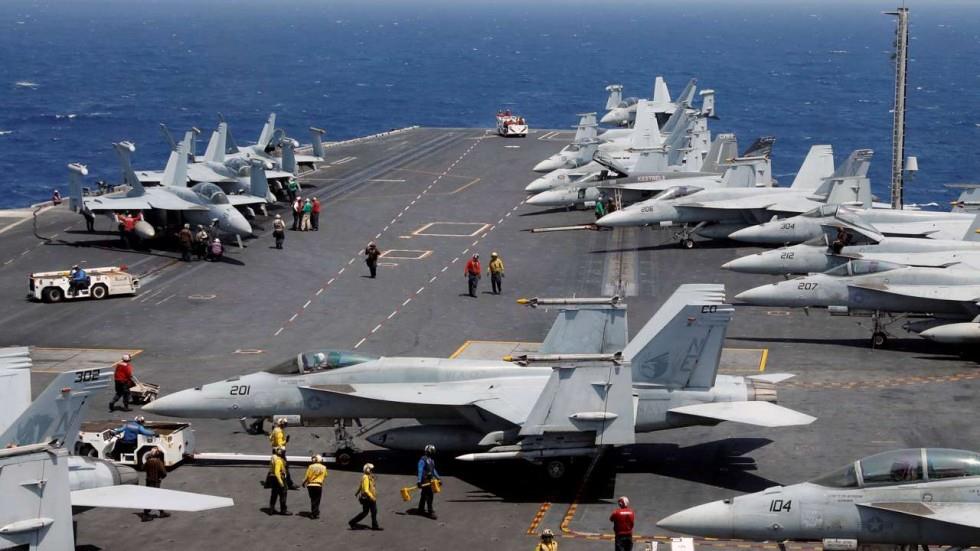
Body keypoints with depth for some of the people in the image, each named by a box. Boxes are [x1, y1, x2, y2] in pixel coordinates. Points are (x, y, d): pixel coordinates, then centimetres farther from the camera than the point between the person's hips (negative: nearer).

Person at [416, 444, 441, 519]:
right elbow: (420, 471, -21)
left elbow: (433, 470, 24)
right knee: (429, 496, -11)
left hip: (430, 480, 9)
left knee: (424, 495, 18)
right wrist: (419, 481, -25)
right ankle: (430, 512, -10)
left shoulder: (431, 460, 13)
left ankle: (421, 510, 29)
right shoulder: (423, 460, -16)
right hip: (425, 481, -9)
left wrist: (438, 478, 22)